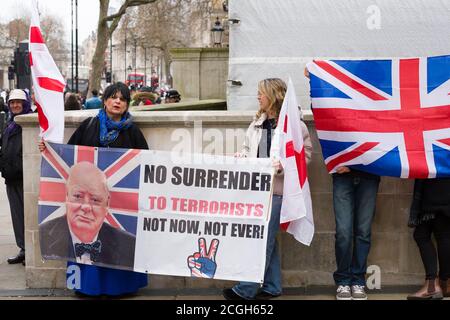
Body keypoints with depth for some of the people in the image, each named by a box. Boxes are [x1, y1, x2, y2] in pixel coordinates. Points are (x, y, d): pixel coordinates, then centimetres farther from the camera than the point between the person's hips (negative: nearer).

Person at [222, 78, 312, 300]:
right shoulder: (257, 123, 14)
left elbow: (305, 155, -8)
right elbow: (248, 149, 21)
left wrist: (284, 165, -22)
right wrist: (240, 156, 0)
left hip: (277, 189, -7)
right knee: (267, 238, 13)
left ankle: (246, 290, -2)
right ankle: (272, 287, 22)